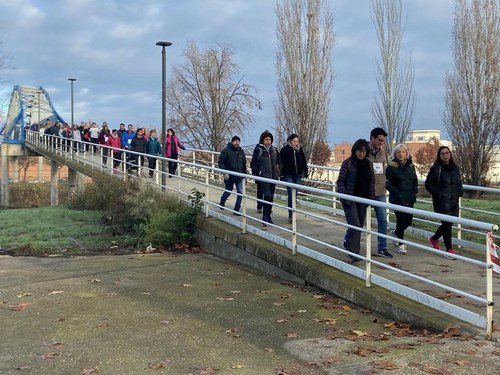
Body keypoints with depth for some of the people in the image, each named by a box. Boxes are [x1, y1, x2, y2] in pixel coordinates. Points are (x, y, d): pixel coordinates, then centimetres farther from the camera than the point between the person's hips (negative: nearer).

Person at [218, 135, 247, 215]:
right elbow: (221, 162, -11)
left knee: (240, 193, -5)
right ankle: (222, 201, 43)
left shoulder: (241, 152, 10)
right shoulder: (226, 151, -8)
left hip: (239, 177, 4)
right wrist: (225, 173, -20)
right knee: (228, 191, 11)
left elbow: (244, 164, 19)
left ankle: (236, 210, 2)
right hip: (229, 176, -4)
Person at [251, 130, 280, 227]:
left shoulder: (274, 149, 10)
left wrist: (278, 172, 11)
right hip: (263, 176, -5)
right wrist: (256, 174, -6)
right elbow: (253, 163, -1)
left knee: (271, 197, 9)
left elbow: (278, 162, 20)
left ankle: (268, 216, 21)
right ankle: (265, 217, -12)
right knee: (267, 195, -16)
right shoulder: (258, 149, -3)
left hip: (273, 176, 5)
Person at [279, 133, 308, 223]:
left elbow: (303, 162, 16)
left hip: (298, 175, 4)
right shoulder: (285, 149, -4)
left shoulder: (300, 150, 9)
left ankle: (292, 214, 18)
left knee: (295, 195, 8)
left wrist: (305, 171, 11)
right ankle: (291, 215, -11)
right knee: (291, 194, -12)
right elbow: (281, 163, -3)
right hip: (288, 175, -4)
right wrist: (282, 174, -6)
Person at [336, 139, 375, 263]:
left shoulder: (369, 164, 7)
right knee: (355, 225, -12)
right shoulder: (347, 163, -7)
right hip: (350, 200, -5)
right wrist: (343, 196, -16)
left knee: (359, 226, 12)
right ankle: (354, 253, -6)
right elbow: (340, 181, -6)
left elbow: (372, 182, 13)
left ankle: (347, 242, 34)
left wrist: (371, 197, 5)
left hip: (363, 200, 5)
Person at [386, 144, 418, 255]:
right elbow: (388, 183, -8)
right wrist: (397, 193, -16)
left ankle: (396, 233, 38)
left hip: (409, 199, 5)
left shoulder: (410, 165, 10)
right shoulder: (391, 166, -7)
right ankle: (401, 244, 6)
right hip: (397, 199, -5)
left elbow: (415, 180, 18)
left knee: (408, 220, 8)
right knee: (401, 219, -7)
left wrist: (414, 191, 3)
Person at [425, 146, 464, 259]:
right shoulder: (435, 169, -8)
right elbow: (428, 184, -6)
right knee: (447, 223, -8)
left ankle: (434, 238, 38)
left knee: (448, 223, 12)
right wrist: (439, 193, -16)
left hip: (454, 200, 6)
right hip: (441, 201, -6)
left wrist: (460, 191, 4)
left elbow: (459, 182, 23)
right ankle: (449, 250, 0)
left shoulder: (455, 168, 10)